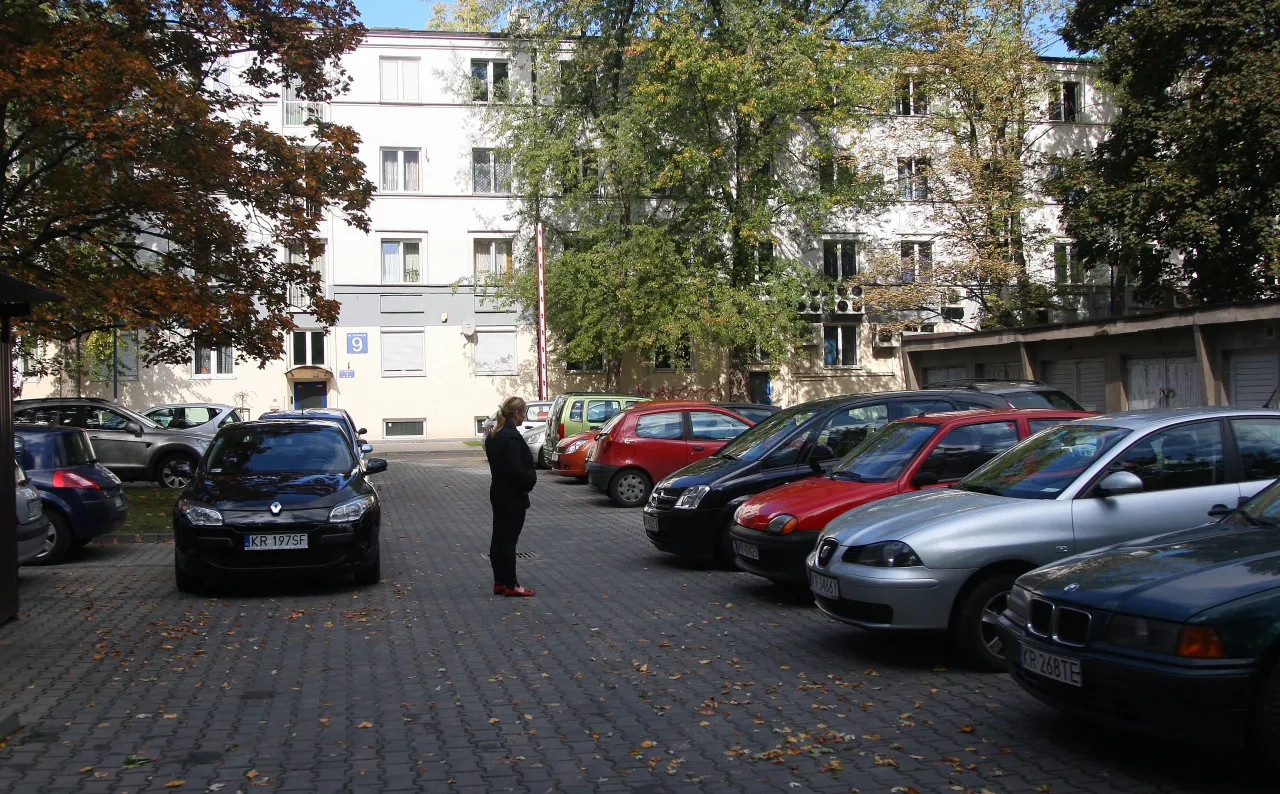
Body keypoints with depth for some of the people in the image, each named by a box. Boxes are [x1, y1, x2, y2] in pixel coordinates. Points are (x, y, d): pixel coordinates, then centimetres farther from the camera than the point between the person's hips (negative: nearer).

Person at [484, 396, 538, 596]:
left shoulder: (493, 435, 10)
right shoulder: (512, 437, -21)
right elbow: (516, 468, -26)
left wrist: (527, 481, 10)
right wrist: (529, 483, -10)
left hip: (498, 493, 10)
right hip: (512, 497, -10)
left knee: (499, 539, 12)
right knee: (508, 540, -3)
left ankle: (500, 582, 19)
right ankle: (510, 585, 4)